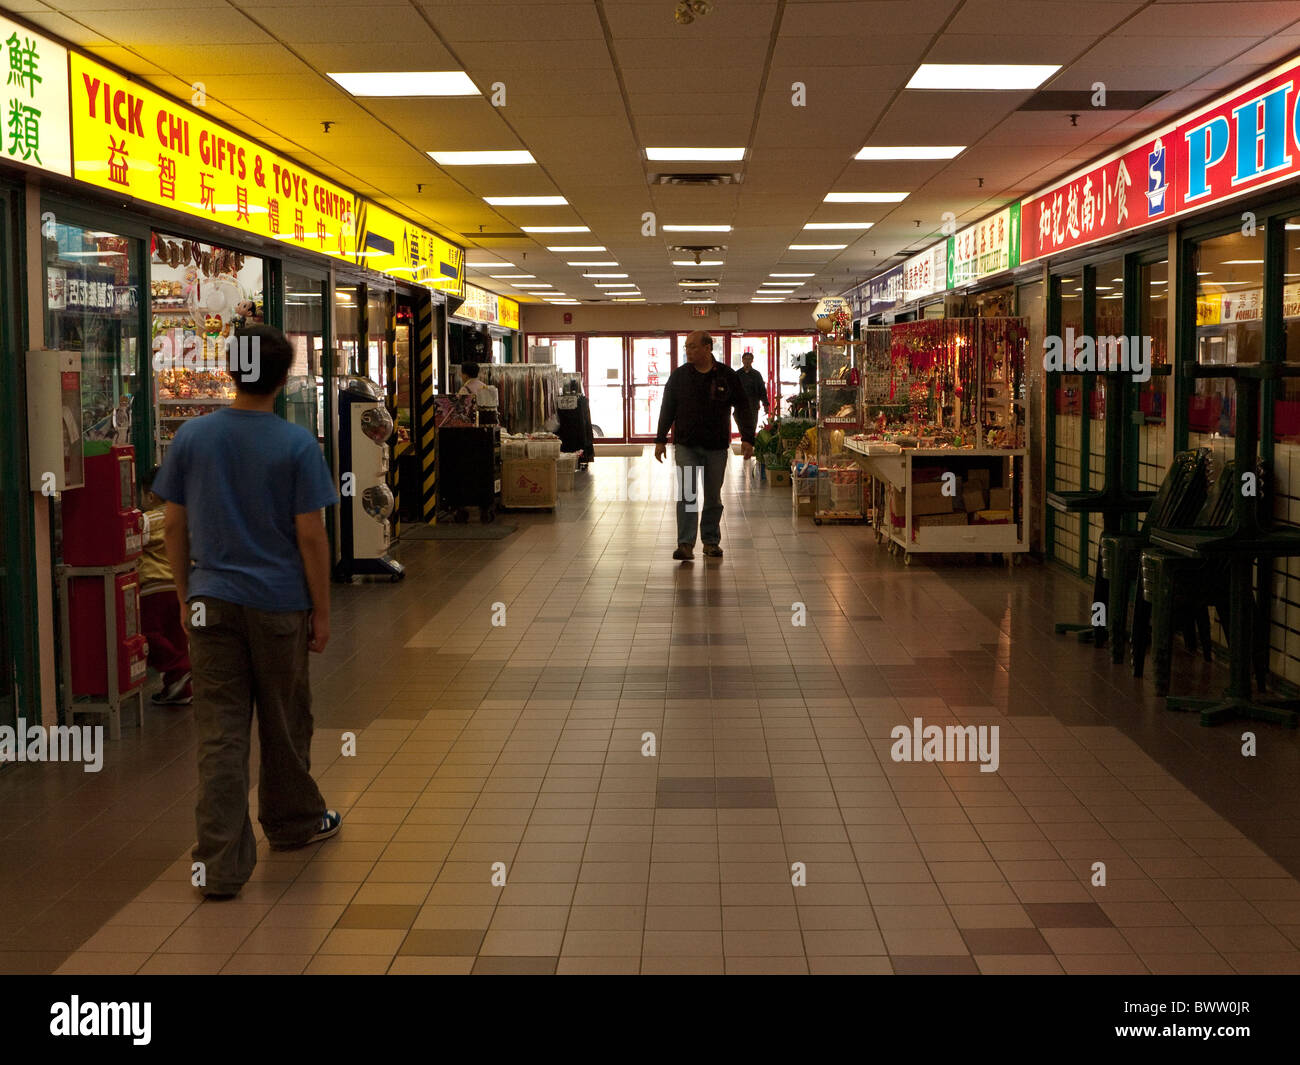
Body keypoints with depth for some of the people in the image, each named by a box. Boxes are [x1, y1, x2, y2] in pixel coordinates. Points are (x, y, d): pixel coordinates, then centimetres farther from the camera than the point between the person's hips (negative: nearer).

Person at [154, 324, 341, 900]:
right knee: (284, 723, 16)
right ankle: (292, 821, 35)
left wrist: (185, 596, 14)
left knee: (219, 733, 2)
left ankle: (222, 864, 0)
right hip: (279, 605, -2)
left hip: (212, 604, 2)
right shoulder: (296, 444, -9)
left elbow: (175, 527, 3)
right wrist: (321, 612, -1)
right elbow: (310, 536, -9)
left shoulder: (191, 437, -1)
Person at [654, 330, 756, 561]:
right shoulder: (679, 375, 3)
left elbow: (743, 407, 3)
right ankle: (685, 544, -10)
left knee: (713, 496, 9)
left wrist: (747, 438, -5)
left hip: (716, 446, 0)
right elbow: (667, 409, 8)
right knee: (687, 494, -9)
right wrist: (660, 440, 5)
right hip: (686, 445, 0)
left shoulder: (727, 376, 0)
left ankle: (711, 541, 20)